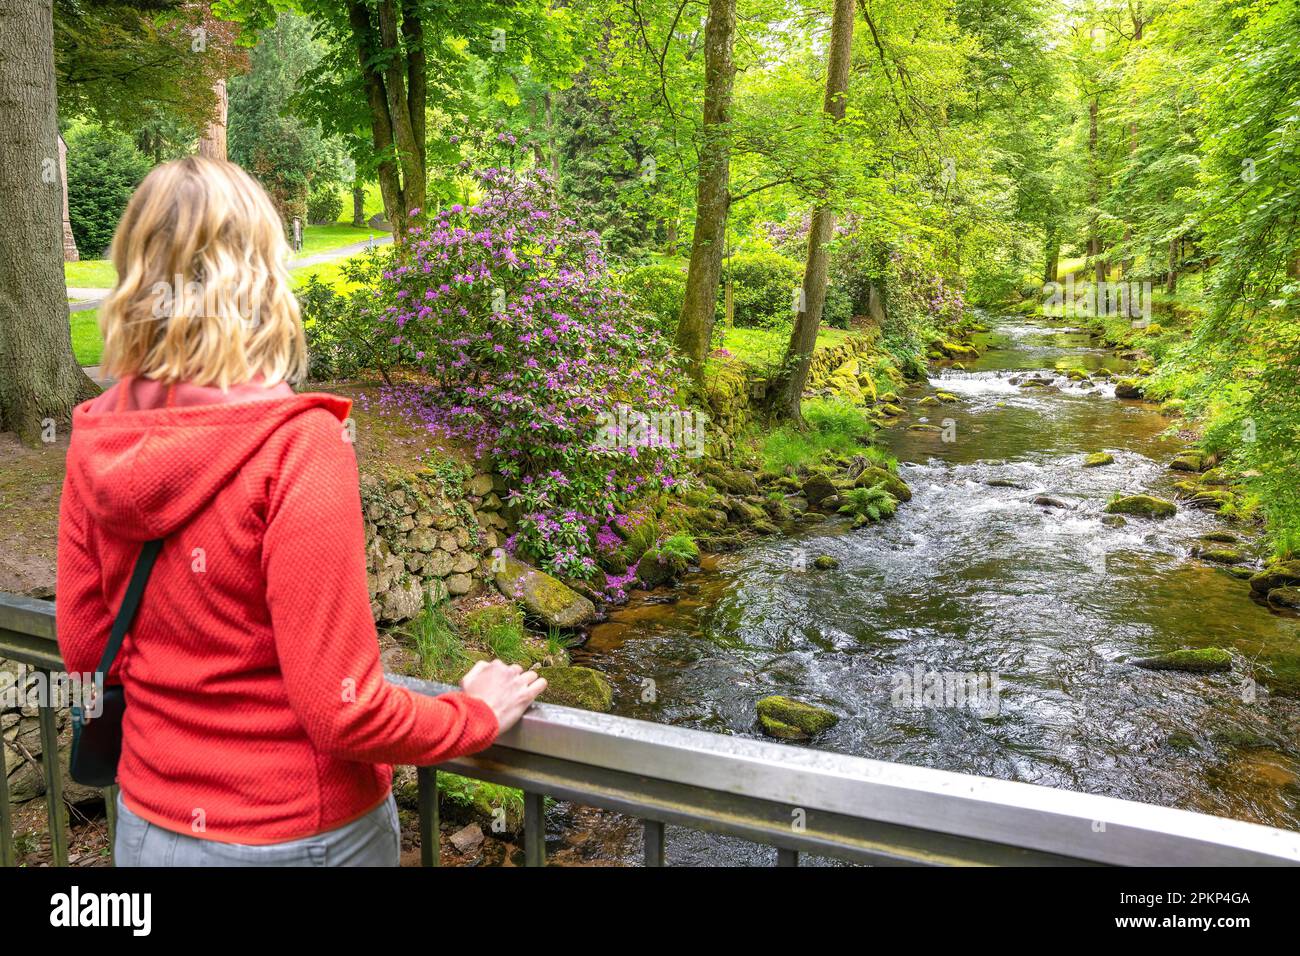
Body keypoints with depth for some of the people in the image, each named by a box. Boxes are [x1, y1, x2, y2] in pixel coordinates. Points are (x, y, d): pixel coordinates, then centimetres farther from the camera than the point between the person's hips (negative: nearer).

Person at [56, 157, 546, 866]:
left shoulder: (95, 439, -8)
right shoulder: (298, 445, -25)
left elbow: (85, 648, 2)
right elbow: (340, 708, -23)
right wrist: (479, 714, -8)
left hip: (150, 824, 5)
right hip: (296, 835, -4)